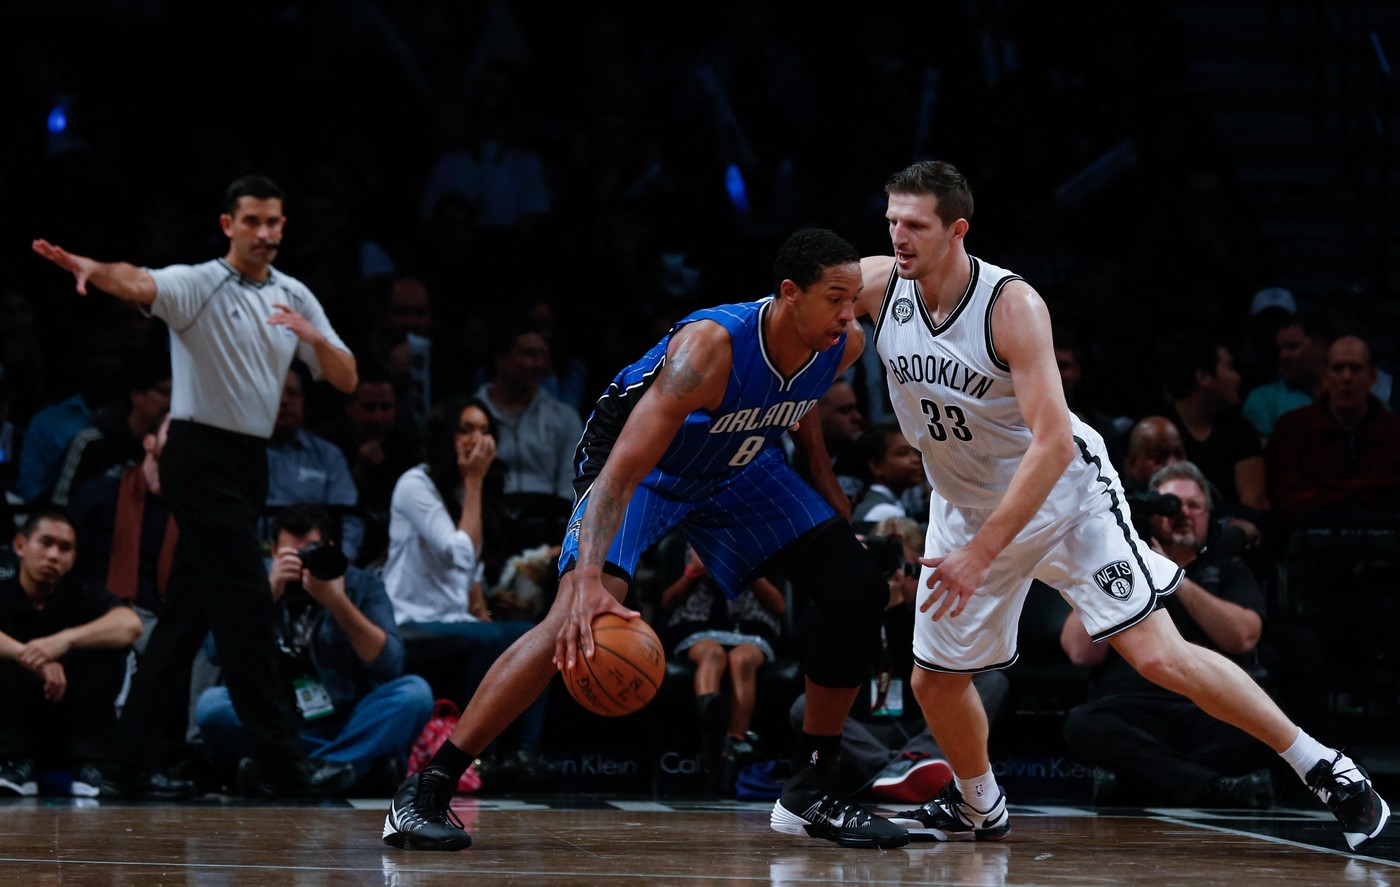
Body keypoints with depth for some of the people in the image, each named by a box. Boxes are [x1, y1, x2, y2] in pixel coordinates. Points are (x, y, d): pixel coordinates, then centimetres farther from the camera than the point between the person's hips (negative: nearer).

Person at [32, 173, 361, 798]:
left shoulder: (294, 297, 12)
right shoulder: (198, 285, -8)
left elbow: (346, 379, 9)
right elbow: (139, 284, -29)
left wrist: (314, 336, -12)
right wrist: (94, 269, -52)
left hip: (249, 463, 7)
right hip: (202, 458, -7)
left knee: (192, 606, 10)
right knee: (246, 605, -12)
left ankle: (141, 744, 16)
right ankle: (280, 758, -14)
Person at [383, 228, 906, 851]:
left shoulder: (843, 344, -18)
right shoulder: (710, 347, -39)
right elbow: (621, 471, -44)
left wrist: (820, 470, 10)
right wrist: (590, 580, -56)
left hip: (737, 463, 7)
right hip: (643, 460, -7)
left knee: (859, 593, -5)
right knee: (579, 619, -28)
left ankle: (811, 796, 9)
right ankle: (423, 794, -24)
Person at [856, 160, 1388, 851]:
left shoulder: (1013, 305, -26)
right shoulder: (878, 287, -12)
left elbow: (1053, 443, -30)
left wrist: (982, 552, -34)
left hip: (1064, 494, -6)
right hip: (965, 503, 6)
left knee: (1158, 656, -14)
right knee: (935, 680, 9)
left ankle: (1323, 767, -5)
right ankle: (980, 810, 37)